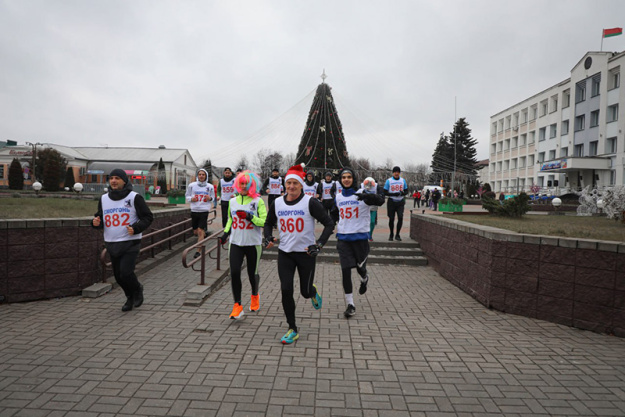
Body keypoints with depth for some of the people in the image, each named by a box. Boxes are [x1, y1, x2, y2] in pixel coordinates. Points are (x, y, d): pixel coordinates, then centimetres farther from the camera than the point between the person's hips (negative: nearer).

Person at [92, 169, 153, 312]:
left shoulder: (134, 197, -6)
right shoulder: (104, 199, 9)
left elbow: (148, 217, -5)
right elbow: (99, 218, 17)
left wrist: (135, 229, -20)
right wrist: (95, 223, -7)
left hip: (130, 243, -5)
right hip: (111, 244, 5)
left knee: (126, 273, -13)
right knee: (118, 275, 11)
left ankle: (137, 290, 19)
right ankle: (130, 297, 36)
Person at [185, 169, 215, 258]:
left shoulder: (210, 186, 3)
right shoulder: (192, 185, 2)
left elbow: (213, 198, 15)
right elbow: (187, 195, 13)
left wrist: (210, 198, -8)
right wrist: (191, 199, -9)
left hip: (204, 211, -2)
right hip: (194, 211, 2)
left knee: (200, 231, -10)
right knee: (195, 232, 11)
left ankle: (199, 251, -3)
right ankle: (204, 234, 46)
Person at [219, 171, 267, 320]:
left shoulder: (258, 201, -5)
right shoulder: (232, 201, 8)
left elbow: (265, 222, -9)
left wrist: (251, 217, -21)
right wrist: (226, 233, 11)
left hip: (253, 243, -3)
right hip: (235, 242, 3)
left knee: (252, 274, 9)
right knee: (234, 273, -8)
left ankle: (255, 296, 40)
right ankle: (237, 305, 5)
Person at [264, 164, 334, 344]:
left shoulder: (310, 202, -11)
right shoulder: (277, 203, 2)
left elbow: (329, 223, -9)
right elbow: (269, 223, 19)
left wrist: (319, 244, -20)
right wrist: (268, 237, -1)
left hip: (306, 253, -3)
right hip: (285, 253, 3)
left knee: (305, 292, 6)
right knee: (286, 290, -5)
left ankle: (313, 292, 46)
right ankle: (292, 330, 12)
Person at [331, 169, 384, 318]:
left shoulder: (362, 193, -7)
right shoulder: (338, 197, 8)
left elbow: (380, 200, -25)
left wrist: (366, 196, -42)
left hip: (360, 237, -3)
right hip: (343, 238, 3)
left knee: (360, 268, 9)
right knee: (345, 271, -3)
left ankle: (364, 279, 48)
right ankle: (350, 304, 8)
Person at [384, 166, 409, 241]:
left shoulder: (403, 181, 7)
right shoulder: (389, 181, -2)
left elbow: (406, 191, 12)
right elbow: (385, 192, -4)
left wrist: (402, 193, -12)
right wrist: (394, 194, -20)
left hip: (400, 202, 2)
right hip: (391, 202, -2)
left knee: (400, 218, -11)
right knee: (391, 218, 3)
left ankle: (397, 235, 1)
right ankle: (391, 234, 21)